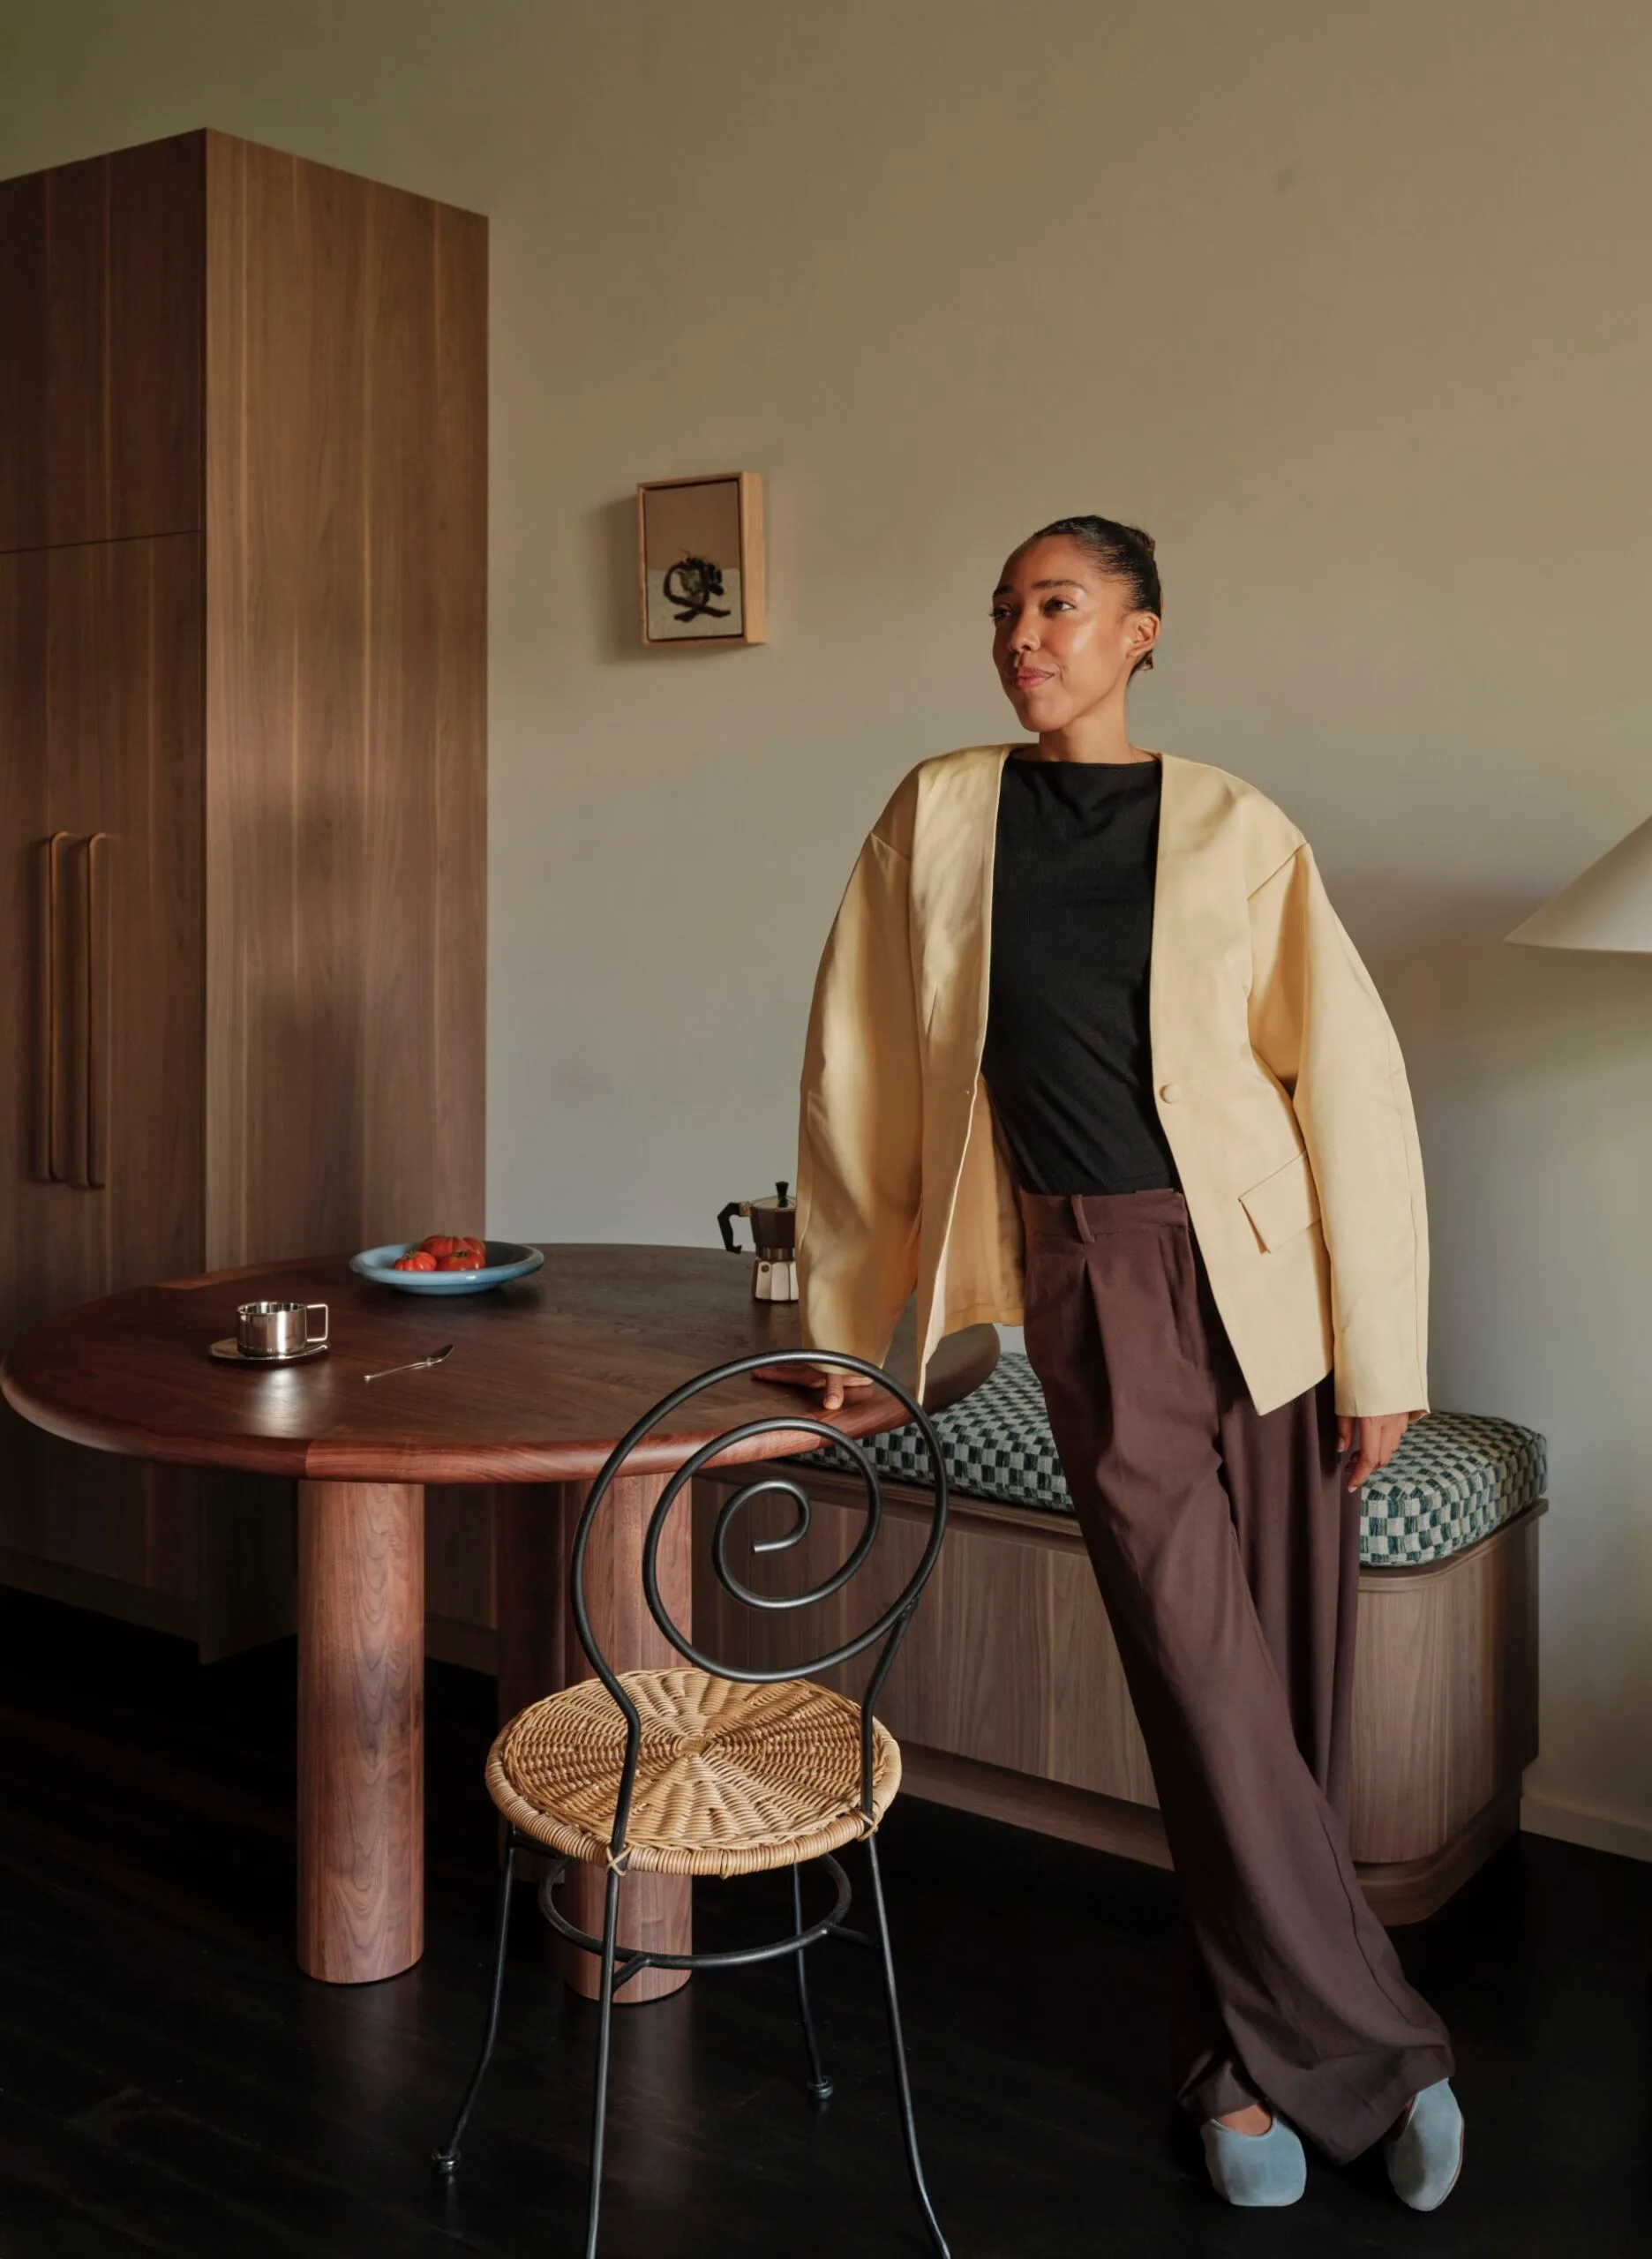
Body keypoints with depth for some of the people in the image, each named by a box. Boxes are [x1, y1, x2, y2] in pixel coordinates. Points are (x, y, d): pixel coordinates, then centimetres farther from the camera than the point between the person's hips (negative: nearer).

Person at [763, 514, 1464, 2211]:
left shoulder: (1238, 834, 0)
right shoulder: (939, 817, 4)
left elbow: (1354, 1087, -2)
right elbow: (859, 1070, 8)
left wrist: (1381, 1359, -5)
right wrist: (838, 1318, 10)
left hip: (1264, 1273, 0)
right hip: (1090, 1280, 0)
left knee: (1286, 1674, 6)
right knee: (1207, 1678, -4)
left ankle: (1243, 2053, 27)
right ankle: (1365, 2048, 15)